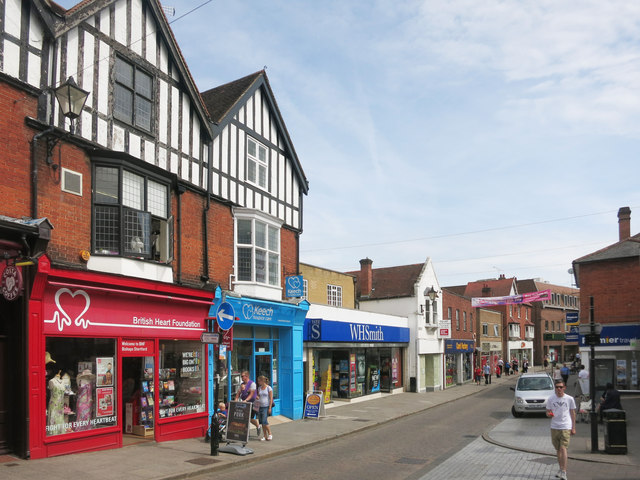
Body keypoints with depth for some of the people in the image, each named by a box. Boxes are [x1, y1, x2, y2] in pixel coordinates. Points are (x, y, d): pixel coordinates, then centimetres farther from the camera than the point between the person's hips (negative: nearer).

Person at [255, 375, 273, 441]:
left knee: (264, 421, -14)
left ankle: (270, 434, 3)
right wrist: (257, 400, -3)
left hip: (266, 406, -6)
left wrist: (270, 408, -13)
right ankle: (265, 436, 13)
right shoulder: (259, 388, 12)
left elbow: (271, 398, -8)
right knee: (261, 422, 4)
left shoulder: (269, 388, -6)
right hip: (260, 406, 6)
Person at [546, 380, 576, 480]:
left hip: (566, 427, -3)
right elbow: (548, 411, 10)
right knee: (558, 449, 13)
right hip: (554, 427, 3)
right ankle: (561, 469, 27)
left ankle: (563, 472, -12)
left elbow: (573, 413, 7)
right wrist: (549, 414, -15)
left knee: (563, 448, -13)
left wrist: (573, 428, 5)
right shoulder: (550, 399, 4)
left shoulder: (569, 399, 1)